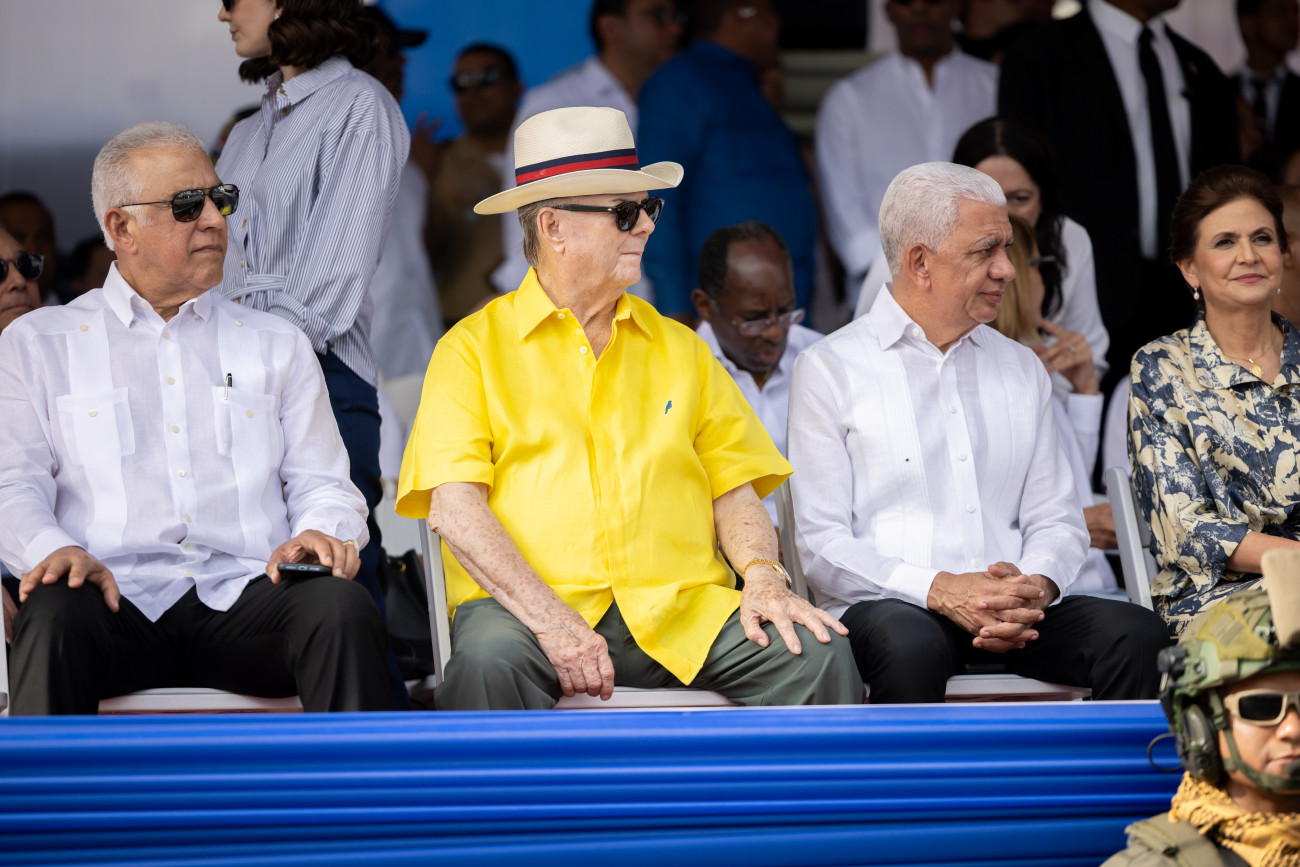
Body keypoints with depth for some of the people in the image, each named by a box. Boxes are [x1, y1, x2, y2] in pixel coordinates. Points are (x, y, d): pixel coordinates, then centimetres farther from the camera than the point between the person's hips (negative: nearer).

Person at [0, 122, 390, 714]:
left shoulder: (277, 346, 25)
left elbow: (321, 484, 19)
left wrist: (320, 531, -6)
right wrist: (54, 549, -16)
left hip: (242, 599, 2)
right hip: (119, 595, -2)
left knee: (342, 607, -31)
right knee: (53, 615, -37)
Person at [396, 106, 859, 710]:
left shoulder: (680, 348, 21)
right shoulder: (475, 348, 7)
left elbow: (734, 487, 17)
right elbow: (454, 507, -5)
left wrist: (763, 576, -6)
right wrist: (550, 619, -18)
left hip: (680, 609, 3)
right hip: (529, 605, -3)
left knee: (819, 654, -23)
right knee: (489, 661, -37)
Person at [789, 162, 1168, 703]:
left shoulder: (1022, 369, 20)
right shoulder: (829, 370, 4)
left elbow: (1057, 519, 16)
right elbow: (822, 544, -4)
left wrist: (1035, 587, -9)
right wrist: (939, 590, -19)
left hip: (1015, 614, 4)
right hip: (886, 606, -4)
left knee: (1137, 635, -24)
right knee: (910, 643, -39)